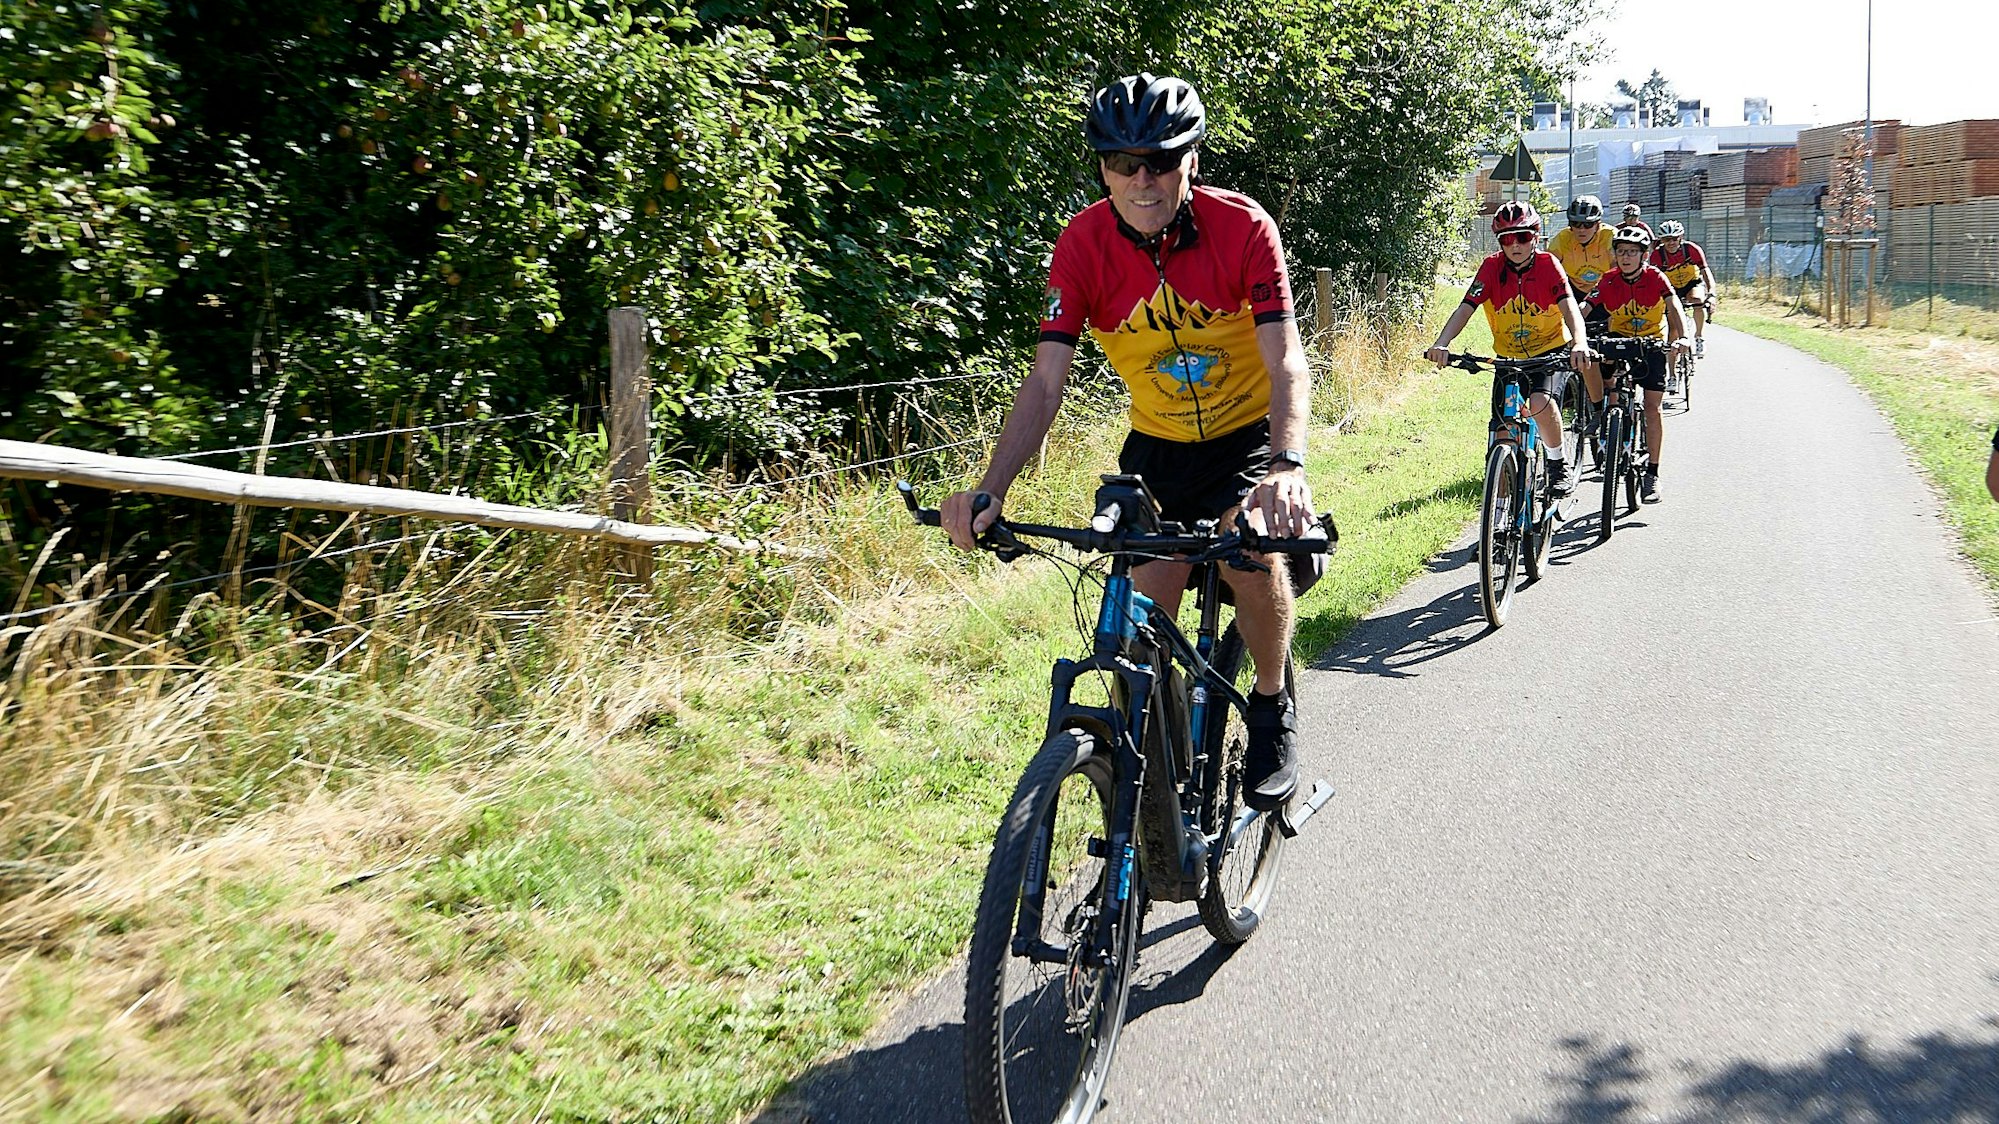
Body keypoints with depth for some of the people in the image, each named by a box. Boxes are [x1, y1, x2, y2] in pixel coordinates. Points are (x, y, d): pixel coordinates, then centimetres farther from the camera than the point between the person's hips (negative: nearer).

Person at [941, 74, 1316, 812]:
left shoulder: (1242, 227, -22)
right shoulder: (1084, 244, -17)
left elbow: (1286, 362, -29)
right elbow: (1046, 378, -21)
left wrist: (1288, 464, -48)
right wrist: (990, 490, -34)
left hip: (1249, 432, -2)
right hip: (1159, 442, 3)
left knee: (1251, 545, -30)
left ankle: (1272, 708, -3)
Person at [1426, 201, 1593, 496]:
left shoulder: (1548, 264, -13)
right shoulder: (1492, 267, -10)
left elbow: (1569, 306, -26)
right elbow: (1465, 308, -20)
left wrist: (1580, 343, -47)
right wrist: (1441, 344, -39)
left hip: (1551, 352, -2)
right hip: (1508, 357, 2)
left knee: (1540, 402, -32)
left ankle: (1560, 464, -5)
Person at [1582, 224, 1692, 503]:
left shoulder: (1655, 278, -15)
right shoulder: (1608, 282, -13)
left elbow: (1673, 307, -26)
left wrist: (1682, 336, -44)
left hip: (1652, 342, -1)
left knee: (1653, 407, -7)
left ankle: (1652, 473, -1)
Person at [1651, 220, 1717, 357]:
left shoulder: (1692, 249, -25)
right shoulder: (1657, 255, -23)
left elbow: (1706, 272, -29)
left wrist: (1711, 294, -44)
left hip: (1693, 284, -2)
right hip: (1672, 288, 2)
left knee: (1697, 299, -33)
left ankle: (1699, 338, -17)